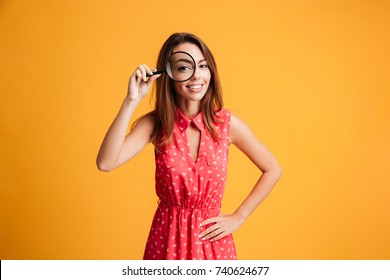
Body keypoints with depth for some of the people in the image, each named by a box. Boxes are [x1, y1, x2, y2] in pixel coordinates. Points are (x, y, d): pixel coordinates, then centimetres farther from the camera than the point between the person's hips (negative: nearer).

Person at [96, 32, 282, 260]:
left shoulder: (227, 123, -10)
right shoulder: (155, 124, -9)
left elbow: (273, 170, 2)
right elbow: (105, 163, -24)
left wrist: (238, 217, -2)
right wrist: (131, 101, -27)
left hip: (212, 239, 0)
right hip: (167, 237, 0)